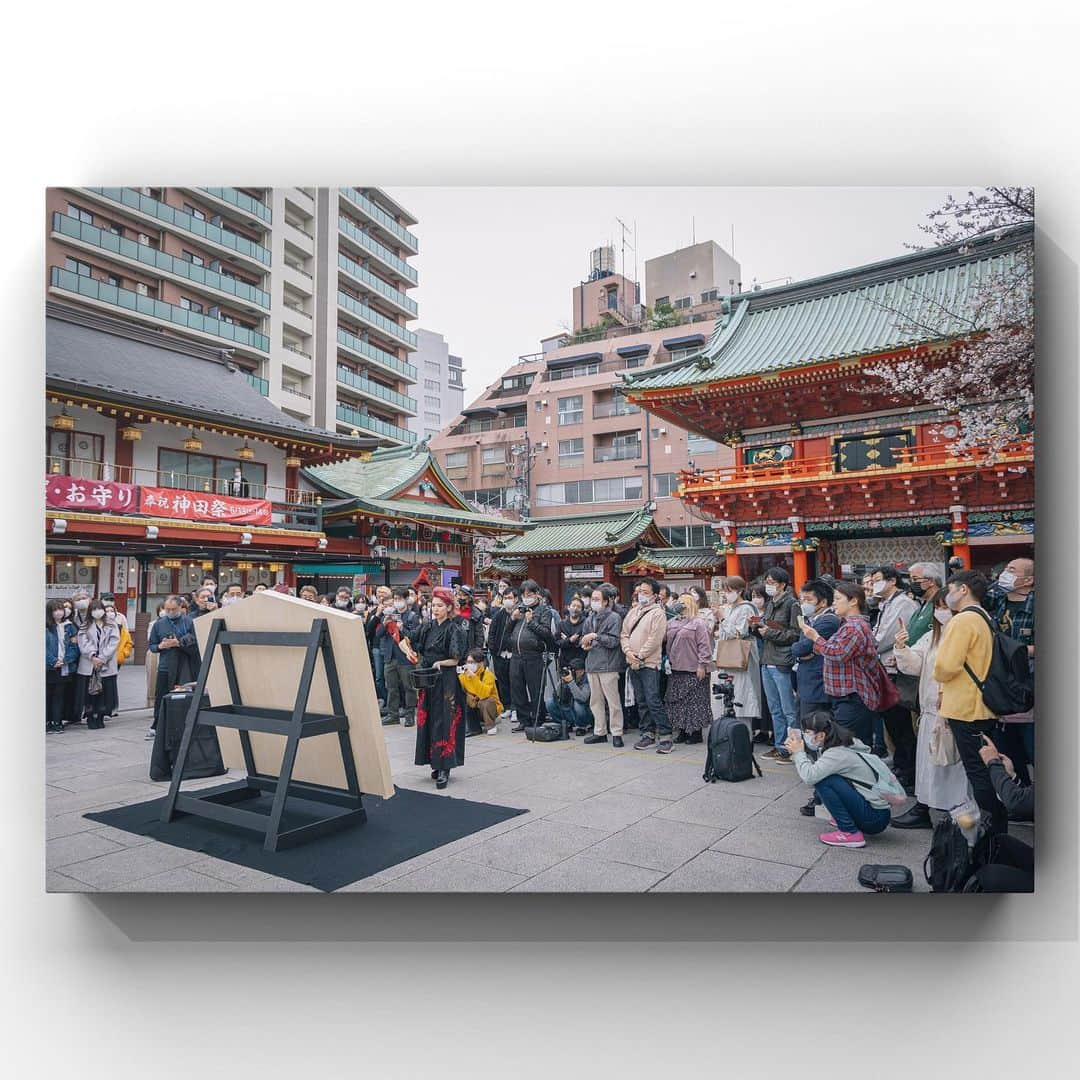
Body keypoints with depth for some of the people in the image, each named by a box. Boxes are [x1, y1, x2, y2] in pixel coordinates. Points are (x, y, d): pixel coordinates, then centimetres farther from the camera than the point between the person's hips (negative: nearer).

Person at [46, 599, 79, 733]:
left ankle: (57, 722, 13)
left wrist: (65, 660, -7)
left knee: (59, 695, 7)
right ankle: (46, 722, 10)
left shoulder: (68, 627, 8)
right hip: (48, 668, -3)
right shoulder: (45, 627, -3)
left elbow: (74, 646, 6)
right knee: (46, 695, 3)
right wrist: (53, 661, -15)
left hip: (64, 668, 3)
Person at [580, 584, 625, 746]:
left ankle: (616, 733, 5)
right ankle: (600, 732, 21)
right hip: (592, 664, 7)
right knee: (595, 701, 11)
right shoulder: (590, 619, 14)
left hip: (608, 665, -7)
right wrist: (584, 644, 6)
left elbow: (614, 641, -13)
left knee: (613, 700, -4)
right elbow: (584, 637, 27)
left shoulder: (614, 617, -6)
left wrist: (595, 636, -19)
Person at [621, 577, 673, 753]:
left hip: (649, 663, -7)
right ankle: (648, 734, 19)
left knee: (653, 701, -11)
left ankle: (665, 737, -4)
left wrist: (640, 656, -14)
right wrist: (628, 652, -4)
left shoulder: (658, 613, -7)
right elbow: (624, 634, 13)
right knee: (641, 702, 11)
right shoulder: (633, 612, 15)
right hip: (633, 664, 7)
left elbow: (654, 639, -15)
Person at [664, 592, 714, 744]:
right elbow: (662, 639, 16)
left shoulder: (698, 623, -6)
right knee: (677, 702, 10)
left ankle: (696, 732, 9)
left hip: (693, 670, -7)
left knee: (694, 702, -1)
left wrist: (702, 665, -15)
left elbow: (704, 646, -10)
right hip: (675, 669, 7)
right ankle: (682, 731, 19)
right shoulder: (672, 622, 15)